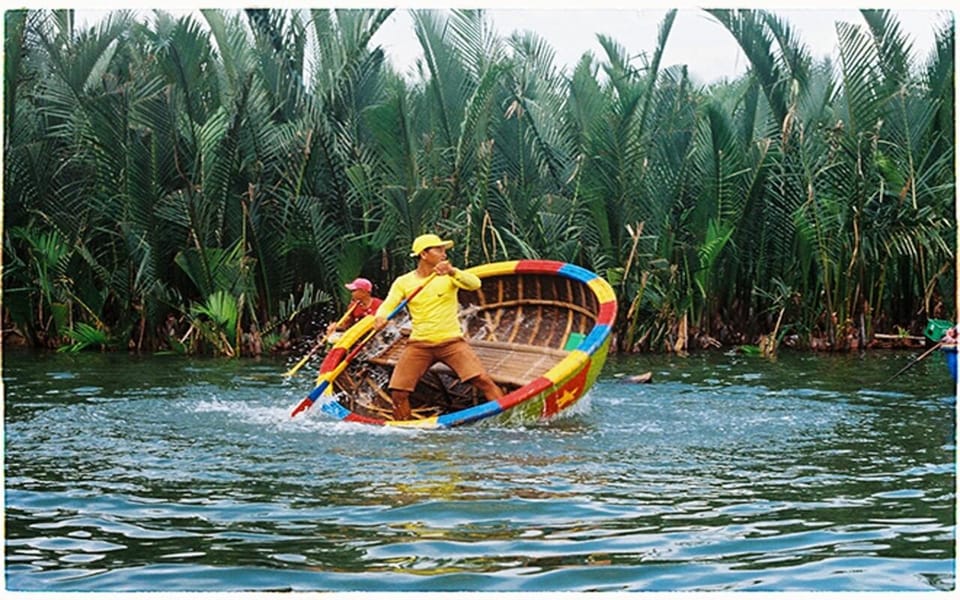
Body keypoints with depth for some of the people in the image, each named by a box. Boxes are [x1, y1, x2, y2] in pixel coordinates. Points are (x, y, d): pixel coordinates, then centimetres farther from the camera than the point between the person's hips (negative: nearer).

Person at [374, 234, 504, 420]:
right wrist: (381, 318, -28)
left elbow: (475, 284, -17)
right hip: (419, 344, 2)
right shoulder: (403, 282, 5)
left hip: (451, 341, -1)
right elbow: (388, 305, -5)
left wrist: (452, 272, -35)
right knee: (398, 391, -5)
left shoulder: (448, 276, 0)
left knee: (482, 380, -18)